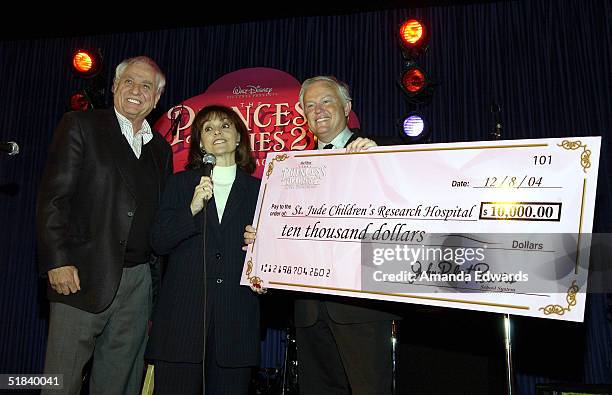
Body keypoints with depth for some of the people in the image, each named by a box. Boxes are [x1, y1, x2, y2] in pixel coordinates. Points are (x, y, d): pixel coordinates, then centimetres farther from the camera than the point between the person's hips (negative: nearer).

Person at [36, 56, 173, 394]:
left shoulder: (161, 148, 15)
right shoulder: (80, 126, 2)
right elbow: (53, 197, -6)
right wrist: (57, 261, -13)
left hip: (138, 281, 4)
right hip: (83, 277, -4)